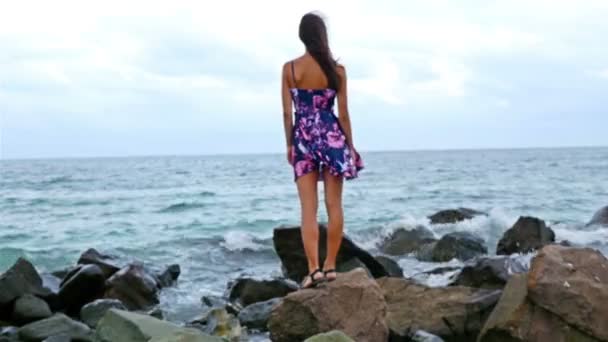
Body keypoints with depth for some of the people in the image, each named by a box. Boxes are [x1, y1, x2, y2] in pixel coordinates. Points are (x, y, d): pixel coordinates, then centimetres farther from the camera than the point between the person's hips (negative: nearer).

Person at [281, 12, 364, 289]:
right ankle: (330, 265, 11)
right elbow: (343, 113, 1)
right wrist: (350, 144, 10)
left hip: (303, 138, 0)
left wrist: (289, 144, 10)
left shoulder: (290, 69, -3)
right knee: (334, 205, 7)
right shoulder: (336, 69, -2)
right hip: (331, 137, 0)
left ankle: (314, 268, -6)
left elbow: (287, 112, -1)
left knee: (308, 208, 1)